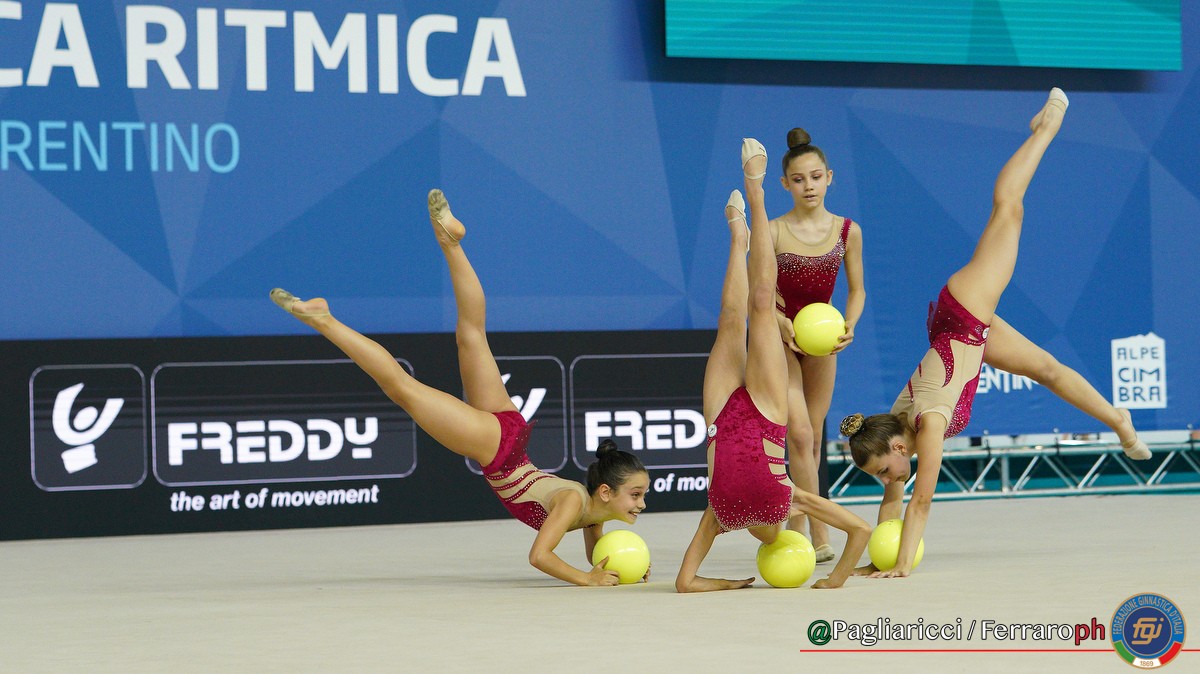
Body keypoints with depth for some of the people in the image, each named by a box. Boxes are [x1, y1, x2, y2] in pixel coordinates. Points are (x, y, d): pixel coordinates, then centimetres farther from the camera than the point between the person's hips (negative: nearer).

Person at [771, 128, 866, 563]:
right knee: (799, 433, -16)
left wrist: (848, 327, -15)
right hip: (779, 337, -4)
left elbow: (856, 290, 3)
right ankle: (820, 538, -15)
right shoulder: (773, 231, -12)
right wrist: (780, 323, -31)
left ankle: (794, 532, 19)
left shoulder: (847, 231, -3)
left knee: (812, 438, 9)